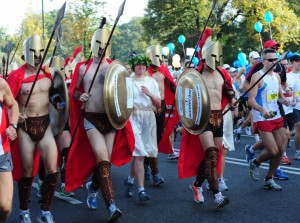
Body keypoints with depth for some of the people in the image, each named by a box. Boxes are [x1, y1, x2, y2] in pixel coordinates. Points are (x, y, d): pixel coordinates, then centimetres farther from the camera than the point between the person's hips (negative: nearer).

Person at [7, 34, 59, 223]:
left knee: (52, 169, -5)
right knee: (27, 172, 6)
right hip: (25, 126, -3)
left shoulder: (49, 73, 3)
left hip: (45, 124, 3)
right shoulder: (17, 75, -9)